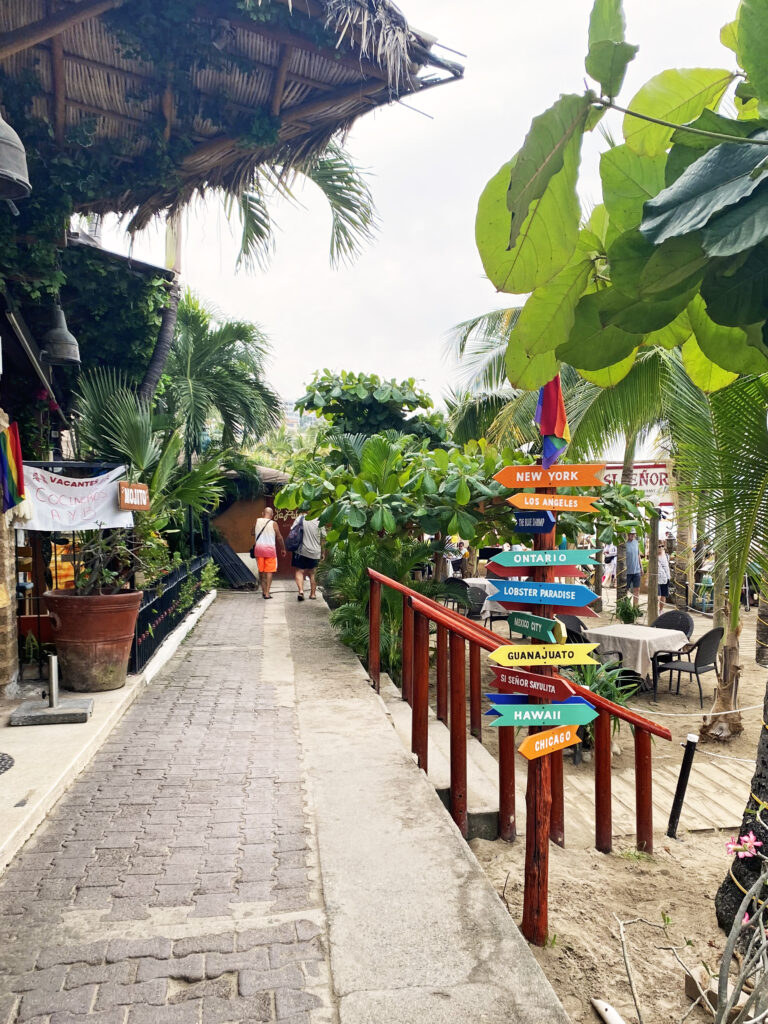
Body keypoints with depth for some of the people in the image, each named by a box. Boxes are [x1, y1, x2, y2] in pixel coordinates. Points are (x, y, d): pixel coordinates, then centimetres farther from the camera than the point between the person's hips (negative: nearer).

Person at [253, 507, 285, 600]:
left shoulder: (257, 521, 3)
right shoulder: (273, 523, -6)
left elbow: (253, 533, 10)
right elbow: (279, 537, -1)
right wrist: (283, 549, 10)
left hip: (259, 548, 3)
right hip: (270, 548, -3)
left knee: (261, 570, 14)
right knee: (269, 571, 1)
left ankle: (264, 591, 19)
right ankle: (267, 593, -4)